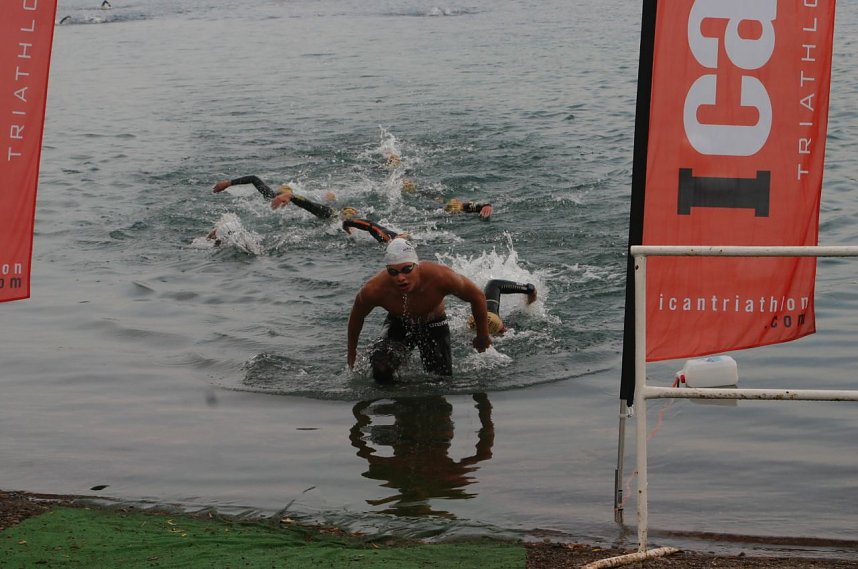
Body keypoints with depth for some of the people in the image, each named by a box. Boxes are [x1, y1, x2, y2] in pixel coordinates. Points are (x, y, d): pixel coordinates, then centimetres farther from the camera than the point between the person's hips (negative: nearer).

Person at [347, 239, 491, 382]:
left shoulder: (440, 276, -37)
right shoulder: (374, 290, -34)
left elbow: (478, 296, -18)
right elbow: (356, 317, -10)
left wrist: (482, 337, -6)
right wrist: (352, 352, 3)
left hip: (434, 326, 1)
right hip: (398, 326, -1)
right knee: (381, 371, -27)